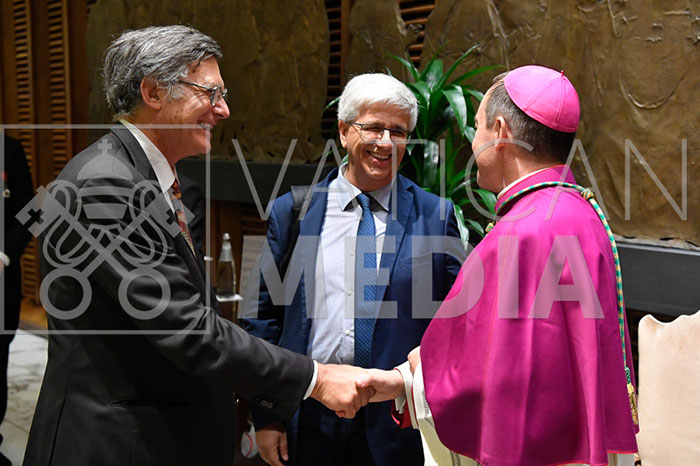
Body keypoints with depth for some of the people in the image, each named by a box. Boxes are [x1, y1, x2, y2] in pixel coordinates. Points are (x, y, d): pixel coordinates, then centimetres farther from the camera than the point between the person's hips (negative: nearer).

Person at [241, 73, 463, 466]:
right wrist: (265, 416, 1)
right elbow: (265, 315, 5)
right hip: (307, 417, 1)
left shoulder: (436, 216, 1)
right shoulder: (292, 210, 3)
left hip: (398, 422, -1)